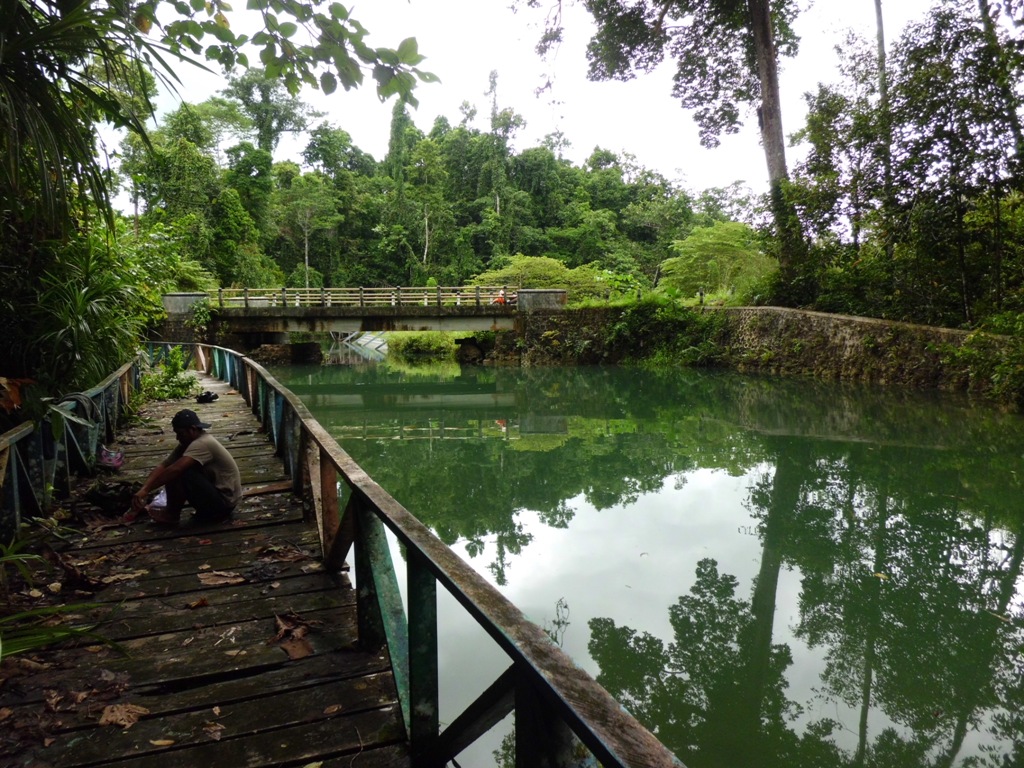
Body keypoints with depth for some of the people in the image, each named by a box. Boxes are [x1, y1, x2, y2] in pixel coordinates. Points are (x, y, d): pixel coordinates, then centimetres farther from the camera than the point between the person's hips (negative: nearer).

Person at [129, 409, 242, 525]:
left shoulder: (203, 443, -23)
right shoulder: (187, 444, 7)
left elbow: (175, 470, -32)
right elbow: (163, 466, -1)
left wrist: (146, 490, -26)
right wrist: (143, 489, -15)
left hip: (224, 501, -10)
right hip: (214, 492, 10)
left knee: (179, 473, -22)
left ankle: (172, 513, -2)